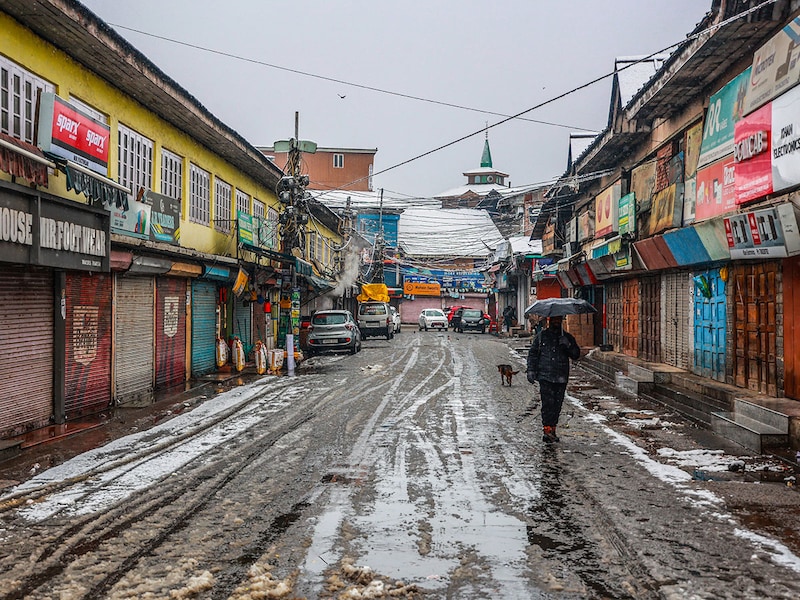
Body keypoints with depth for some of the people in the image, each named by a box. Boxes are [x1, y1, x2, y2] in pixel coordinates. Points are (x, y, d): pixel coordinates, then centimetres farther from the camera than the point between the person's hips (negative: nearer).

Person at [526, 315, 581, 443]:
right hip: (545, 376, -3)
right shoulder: (542, 336, 7)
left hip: (561, 378, 3)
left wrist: (568, 345, -12)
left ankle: (552, 429, 15)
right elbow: (532, 353, 10)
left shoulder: (567, 337, 12)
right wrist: (531, 370, 1)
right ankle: (546, 429, -10)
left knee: (557, 404, 5)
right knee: (548, 403, -12)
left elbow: (576, 355, 6)